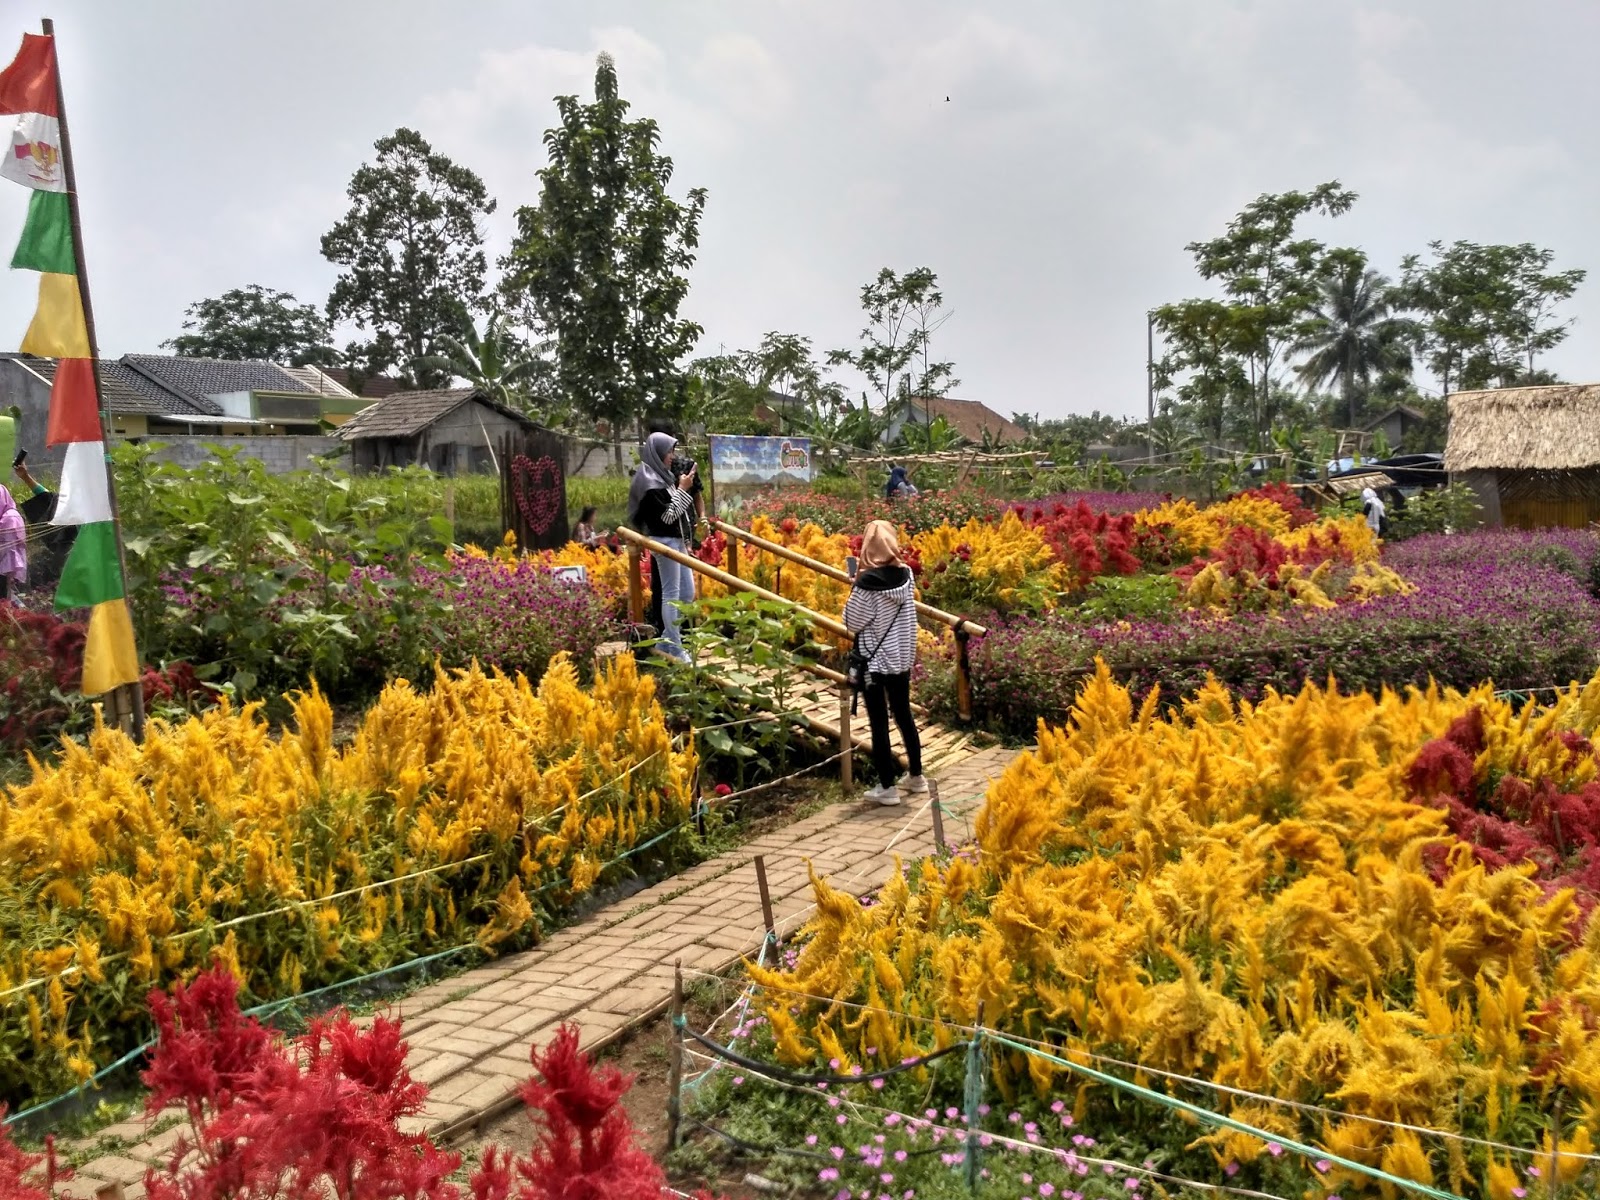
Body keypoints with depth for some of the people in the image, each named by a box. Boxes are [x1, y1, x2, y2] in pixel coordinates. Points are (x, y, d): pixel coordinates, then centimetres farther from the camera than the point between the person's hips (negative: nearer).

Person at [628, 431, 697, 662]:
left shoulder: (662, 476, 14)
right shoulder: (649, 481, -14)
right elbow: (667, 515, -19)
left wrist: (686, 541, 19)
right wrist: (682, 489, -14)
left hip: (676, 540, 10)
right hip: (664, 541, -10)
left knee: (687, 592, 12)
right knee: (672, 594, -5)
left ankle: (667, 641, 21)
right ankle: (674, 649, 1)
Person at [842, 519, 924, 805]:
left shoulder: (867, 582, -21)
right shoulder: (906, 575, -5)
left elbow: (852, 623, -13)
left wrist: (854, 592, 0)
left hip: (874, 661, -6)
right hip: (901, 658, 6)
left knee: (878, 722, 4)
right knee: (903, 714, 19)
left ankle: (887, 787, 9)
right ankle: (917, 776, 28)